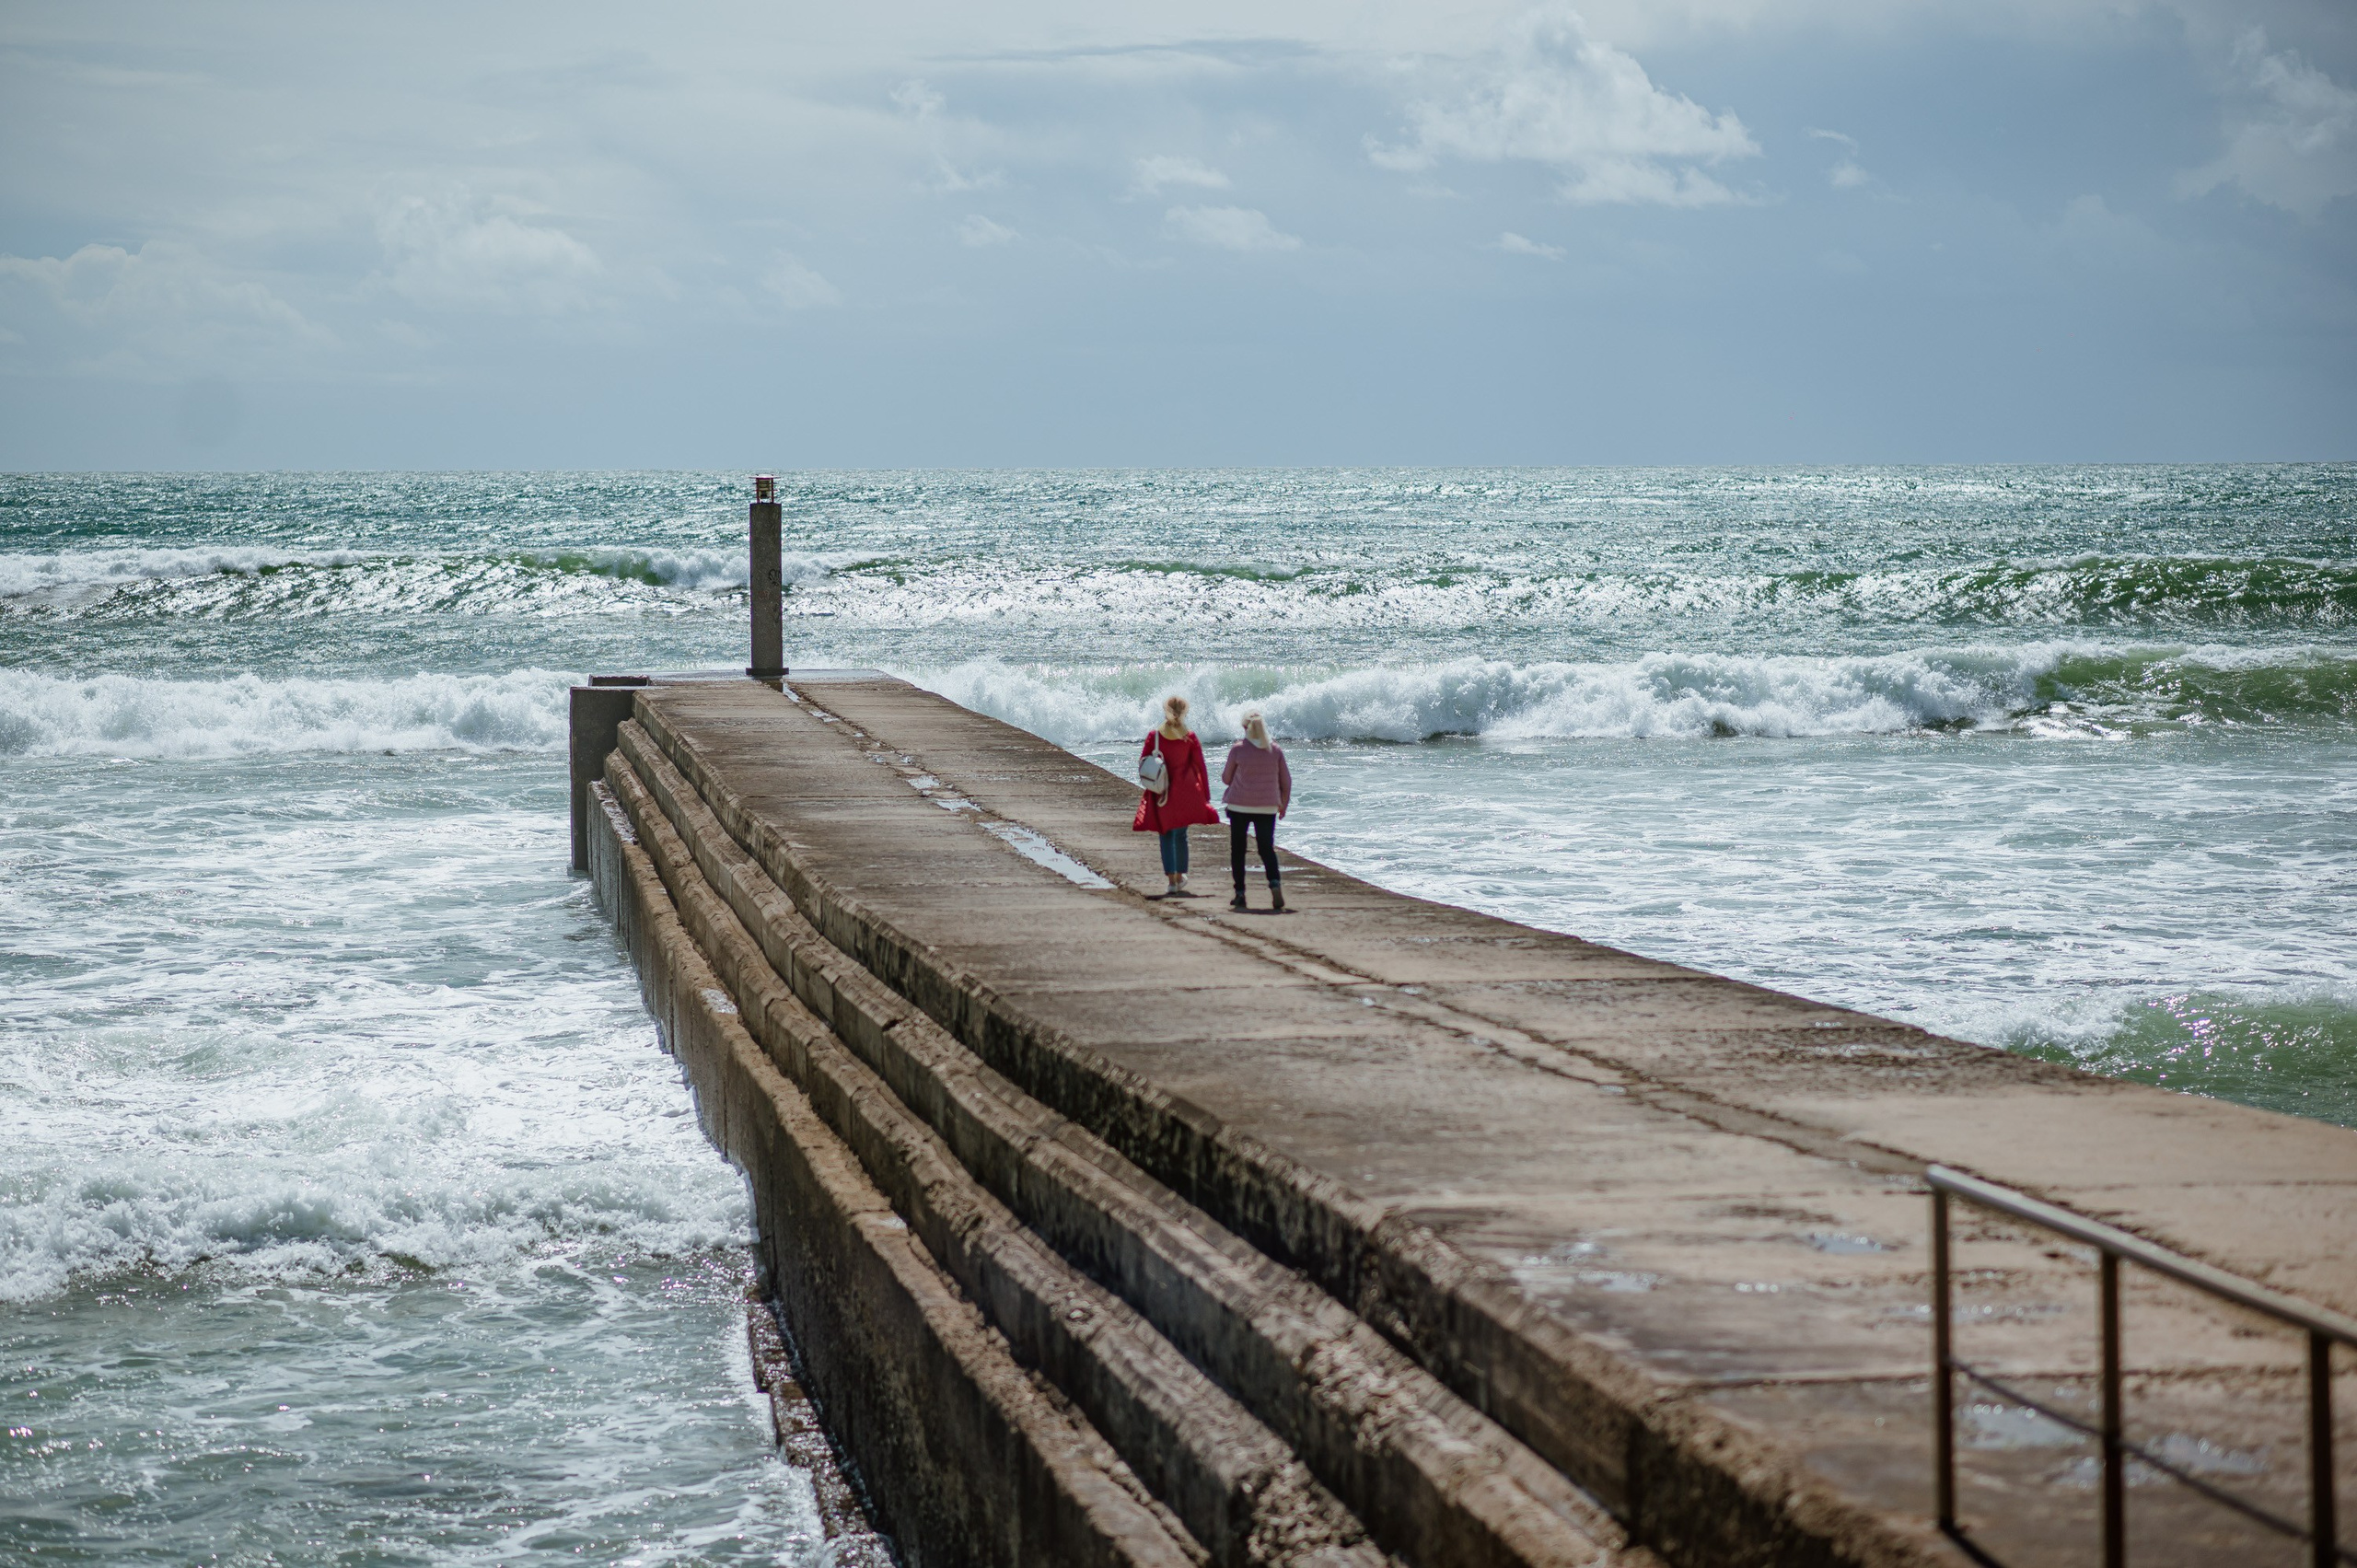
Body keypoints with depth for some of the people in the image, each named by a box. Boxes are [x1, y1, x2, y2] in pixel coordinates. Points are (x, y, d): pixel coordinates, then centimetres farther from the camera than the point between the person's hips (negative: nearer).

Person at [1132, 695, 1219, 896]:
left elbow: (1142, 762, 1)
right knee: (1181, 834, 16)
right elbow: (1201, 767, -3)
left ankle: (1172, 881, -1)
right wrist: (1206, 794, 5)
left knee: (1166, 835, 6)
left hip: (1162, 794, -1)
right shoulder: (1190, 737, -5)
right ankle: (1180, 877, 25)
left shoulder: (1154, 736, -4)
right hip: (1185, 792, 1)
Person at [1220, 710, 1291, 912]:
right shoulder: (1276, 751, 0)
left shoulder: (1237, 749, -7)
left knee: (1238, 850, 10)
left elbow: (1226, 778, 1)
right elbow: (1286, 781, 6)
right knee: (1267, 848, 8)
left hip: (1240, 805, -2)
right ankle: (1274, 883, -18)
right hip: (1267, 807, 2)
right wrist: (1283, 804, 20)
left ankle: (1240, 893, 8)